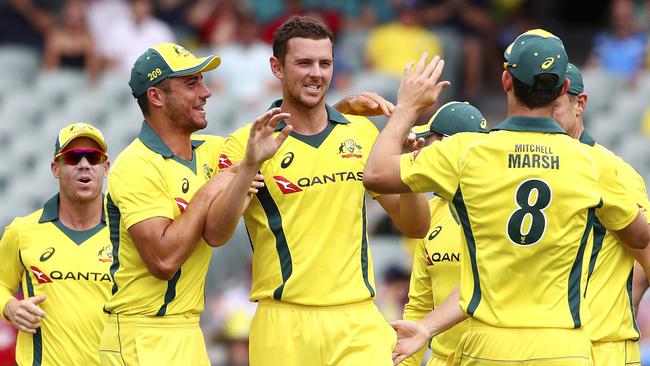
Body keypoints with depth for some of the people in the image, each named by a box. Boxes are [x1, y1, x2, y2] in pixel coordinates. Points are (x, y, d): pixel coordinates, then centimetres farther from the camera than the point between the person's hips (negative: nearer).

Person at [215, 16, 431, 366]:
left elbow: (415, 227, 13)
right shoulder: (248, 142, 1)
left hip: (358, 322, 2)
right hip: (284, 323, -2)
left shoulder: (361, 133, 12)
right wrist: (250, 165, -26)